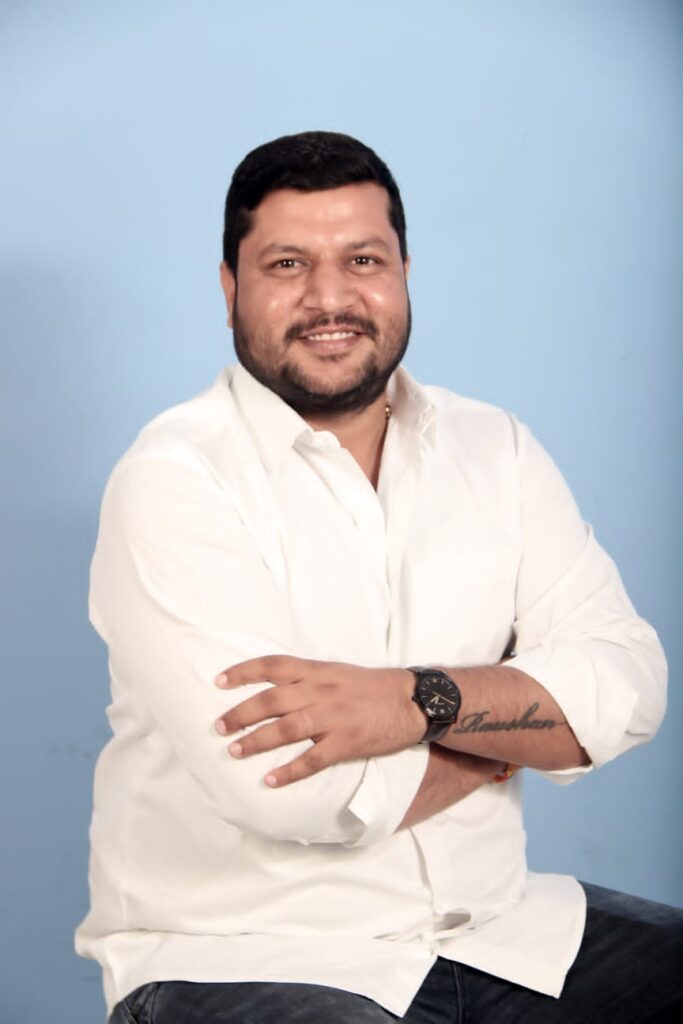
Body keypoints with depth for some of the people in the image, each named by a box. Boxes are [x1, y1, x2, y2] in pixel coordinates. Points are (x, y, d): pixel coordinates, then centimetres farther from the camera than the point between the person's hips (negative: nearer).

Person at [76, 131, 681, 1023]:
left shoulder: (495, 450, 6)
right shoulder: (174, 480, -11)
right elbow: (286, 788, -21)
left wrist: (420, 700, -21)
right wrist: (516, 725, -6)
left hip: (494, 929, 6)